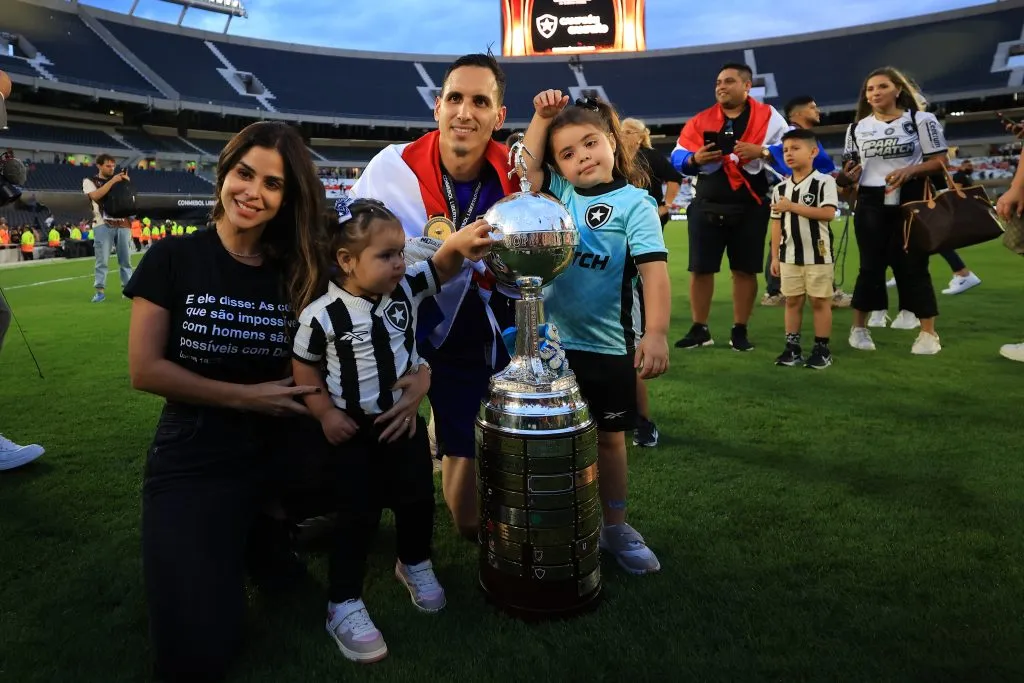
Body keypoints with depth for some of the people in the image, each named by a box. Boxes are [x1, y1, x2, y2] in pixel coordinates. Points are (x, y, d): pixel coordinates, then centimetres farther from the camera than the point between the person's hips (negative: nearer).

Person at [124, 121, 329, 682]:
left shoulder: (298, 274, 1)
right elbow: (144, 370, -9)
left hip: (279, 463, 3)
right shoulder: (173, 259, -5)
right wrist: (245, 396, -14)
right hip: (191, 465, -2)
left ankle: (257, 535, 22)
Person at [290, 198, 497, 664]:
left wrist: (461, 244, -34)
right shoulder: (322, 314, -17)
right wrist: (325, 413, -11)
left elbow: (443, 266, -12)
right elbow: (303, 366, -6)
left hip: (405, 420, 4)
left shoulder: (407, 288, -8)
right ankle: (343, 606, 16)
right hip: (352, 429, -4)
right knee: (358, 514, 0)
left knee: (417, 499, 12)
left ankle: (414, 565, 40)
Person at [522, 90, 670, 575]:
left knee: (608, 438, 12)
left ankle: (616, 527, 28)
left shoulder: (634, 203, -9)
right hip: (550, 340, 4)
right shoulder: (560, 193, 6)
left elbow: (654, 269, -18)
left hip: (607, 345, -3)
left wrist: (656, 332, -30)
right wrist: (542, 117, -7)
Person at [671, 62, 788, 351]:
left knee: (745, 271, 4)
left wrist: (762, 152, -19)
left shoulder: (768, 117, 1)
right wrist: (695, 159, -15)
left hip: (750, 209, -1)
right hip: (707, 206, 2)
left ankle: (740, 331, 16)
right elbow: (677, 159, 7)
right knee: (700, 269, 4)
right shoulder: (700, 120, 6)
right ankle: (699, 329, 16)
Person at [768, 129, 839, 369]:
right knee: (792, 301, 9)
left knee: (820, 301, 3)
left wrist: (793, 206, -20)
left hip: (818, 255, -5)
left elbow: (828, 213, -19)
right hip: (789, 256, 5)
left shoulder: (824, 181, -7)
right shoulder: (780, 188, 8)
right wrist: (775, 257, 7)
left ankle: (822, 349, 10)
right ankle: (792, 347, 16)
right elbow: (777, 224, 10)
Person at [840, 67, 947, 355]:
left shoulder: (921, 120, 1)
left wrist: (910, 171, -19)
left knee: (913, 265, -1)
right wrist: (847, 174, -5)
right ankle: (859, 328, 15)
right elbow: (851, 166, 17)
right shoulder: (857, 128, 10)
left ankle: (929, 333, 9)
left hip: (910, 202, -2)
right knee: (871, 266, 4)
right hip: (870, 204, 2)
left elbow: (940, 161, -3)